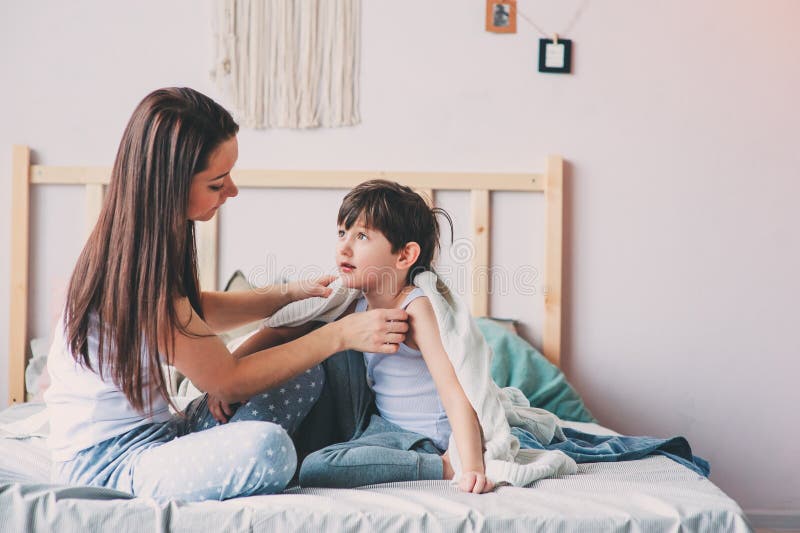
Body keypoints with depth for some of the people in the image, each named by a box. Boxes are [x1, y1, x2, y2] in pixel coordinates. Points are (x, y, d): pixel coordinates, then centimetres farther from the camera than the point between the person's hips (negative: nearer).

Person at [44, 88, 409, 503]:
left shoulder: (147, 238, 2)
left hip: (156, 432, 10)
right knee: (265, 447, -37)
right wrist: (340, 335, -14)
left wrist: (291, 294, 9)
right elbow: (228, 381, -18)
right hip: (103, 464, -10)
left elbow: (196, 312, 22)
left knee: (305, 376, 6)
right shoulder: (137, 270, -26)